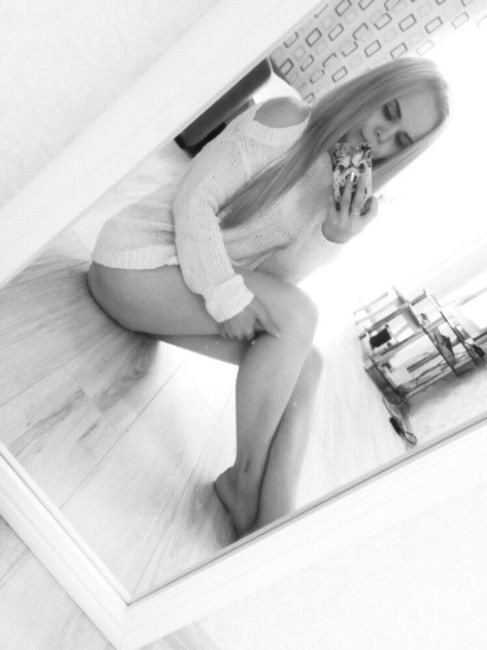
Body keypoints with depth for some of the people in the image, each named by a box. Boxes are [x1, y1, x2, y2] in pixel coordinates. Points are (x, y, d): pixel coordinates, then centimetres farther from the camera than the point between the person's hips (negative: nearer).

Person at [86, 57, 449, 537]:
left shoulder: (335, 190, 9)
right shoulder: (284, 120, -12)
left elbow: (275, 276, 1)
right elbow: (193, 200, -17)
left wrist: (332, 238, -16)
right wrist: (227, 296, -26)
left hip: (196, 279, 7)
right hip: (139, 259, -7)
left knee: (305, 365, -7)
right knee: (297, 317, -23)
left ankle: (275, 518, -8)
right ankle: (246, 483, -9)